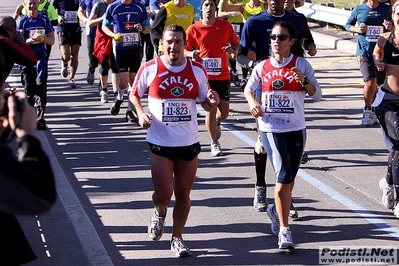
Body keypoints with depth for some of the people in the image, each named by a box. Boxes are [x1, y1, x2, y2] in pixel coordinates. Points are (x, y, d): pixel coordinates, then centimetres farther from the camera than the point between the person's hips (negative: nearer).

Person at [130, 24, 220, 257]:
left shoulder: (197, 70, -1)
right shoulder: (149, 69, -7)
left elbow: (206, 104, 9)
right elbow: (135, 94, 8)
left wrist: (212, 102, -15)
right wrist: (141, 113, -11)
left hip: (189, 143, 2)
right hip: (160, 143, -2)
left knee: (183, 193, 9)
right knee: (164, 194, -7)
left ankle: (177, 237, 28)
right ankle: (159, 213, 29)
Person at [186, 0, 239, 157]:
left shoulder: (225, 25, 3)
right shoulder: (193, 29, -1)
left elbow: (236, 44, 12)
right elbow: (184, 50, 3)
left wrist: (232, 49, -10)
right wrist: (191, 54, -18)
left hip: (223, 75, 2)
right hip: (205, 75, -2)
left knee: (224, 113, 4)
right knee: (211, 110, -4)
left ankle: (216, 123, 42)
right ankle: (214, 143, 15)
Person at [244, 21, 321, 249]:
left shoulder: (301, 64, -1)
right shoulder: (262, 67, 3)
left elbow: (318, 96, -2)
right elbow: (248, 88, 19)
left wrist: (304, 81, -20)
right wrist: (252, 102, -1)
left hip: (296, 129, 1)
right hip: (270, 129, -1)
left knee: (289, 180, 13)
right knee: (284, 175, -16)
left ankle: (277, 210, 44)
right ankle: (284, 231, -10)